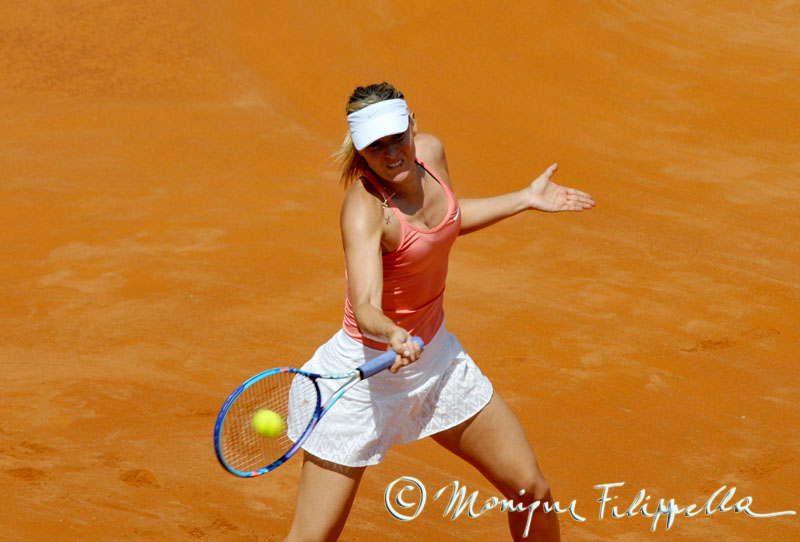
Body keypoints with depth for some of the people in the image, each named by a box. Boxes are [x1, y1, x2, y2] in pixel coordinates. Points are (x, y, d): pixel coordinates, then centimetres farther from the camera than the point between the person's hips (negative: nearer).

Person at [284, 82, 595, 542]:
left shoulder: (430, 151, -6)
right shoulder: (364, 210, -28)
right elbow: (364, 308, -41)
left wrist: (527, 199, 18)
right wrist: (393, 334, -62)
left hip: (436, 356, 7)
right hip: (366, 373, -7)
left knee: (531, 489, 10)